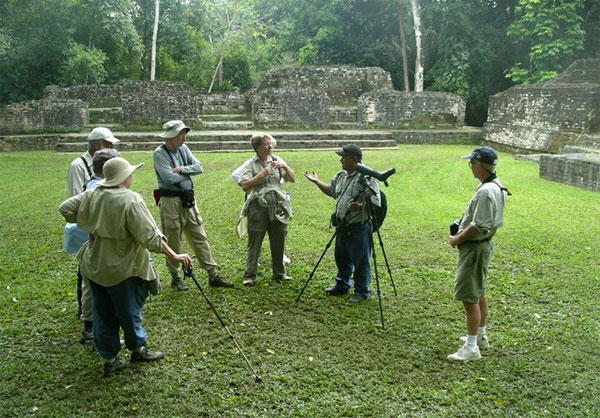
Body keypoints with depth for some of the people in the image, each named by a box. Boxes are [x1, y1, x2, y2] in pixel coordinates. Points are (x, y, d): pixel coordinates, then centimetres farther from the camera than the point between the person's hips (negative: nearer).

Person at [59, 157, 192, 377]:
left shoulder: (93, 194, -2)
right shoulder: (131, 200, -22)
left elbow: (65, 208, 7)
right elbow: (150, 237, -25)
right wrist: (174, 256, -19)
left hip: (95, 266, 6)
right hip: (122, 268, -6)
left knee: (103, 313, 16)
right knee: (129, 311, 14)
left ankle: (109, 359, 26)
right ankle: (138, 349, 34)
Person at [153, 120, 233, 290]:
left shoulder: (183, 148, 7)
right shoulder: (159, 153, -12)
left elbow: (199, 167, 0)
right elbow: (170, 178, -22)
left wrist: (181, 170, -15)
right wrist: (188, 172, -6)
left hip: (188, 200, 6)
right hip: (171, 201, -6)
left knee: (200, 237, 7)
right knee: (173, 241, 5)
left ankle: (213, 275, 12)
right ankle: (175, 278, 21)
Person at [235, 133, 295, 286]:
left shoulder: (277, 161, 10)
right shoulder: (250, 164, -1)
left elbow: (292, 179, 10)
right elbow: (245, 186, -12)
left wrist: (285, 167, -8)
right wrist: (261, 174, -17)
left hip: (278, 206, 4)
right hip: (258, 207, -3)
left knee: (279, 242, 11)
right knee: (254, 242, 1)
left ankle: (279, 272, 25)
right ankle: (250, 275, 9)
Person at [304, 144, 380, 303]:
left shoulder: (367, 179, -18)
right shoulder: (341, 176, 10)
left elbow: (376, 203, -23)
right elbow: (331, 190, 27)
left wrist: (359, 206, -36)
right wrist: (317, 181, 22)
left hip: (359, 228, -9)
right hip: (342, 227, 9)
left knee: (360, 261, 3)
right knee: (341, 258, 21)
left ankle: (362, 291, 18)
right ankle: (342, 285, 39)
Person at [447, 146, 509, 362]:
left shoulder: (485, 192, -25)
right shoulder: (497, 186, 7)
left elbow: (478, 228, -27)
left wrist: (457, 239, -13)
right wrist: (462, 232, 12)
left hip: (475, 248, -11)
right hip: (483, 245, 11)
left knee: (469, 297, -5)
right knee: (478, 292, 22)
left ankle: (471, 348, 2)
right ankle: (480, 336, 36)